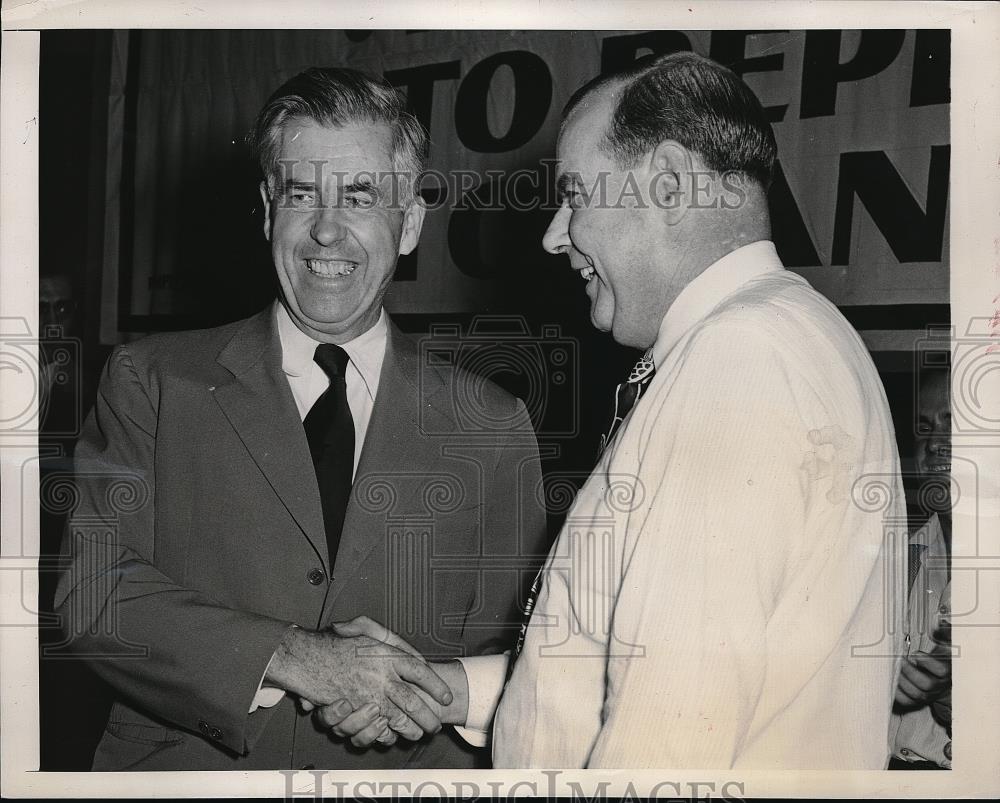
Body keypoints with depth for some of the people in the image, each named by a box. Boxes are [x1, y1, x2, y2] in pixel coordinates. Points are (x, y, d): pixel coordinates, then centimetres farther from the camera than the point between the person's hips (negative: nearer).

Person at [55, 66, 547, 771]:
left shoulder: (494, 428, 3)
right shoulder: (151, 382, 2)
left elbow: (513, 654, 5)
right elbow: (91, 592, -7)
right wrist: (286, 657, -18)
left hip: (401, 772, 1)